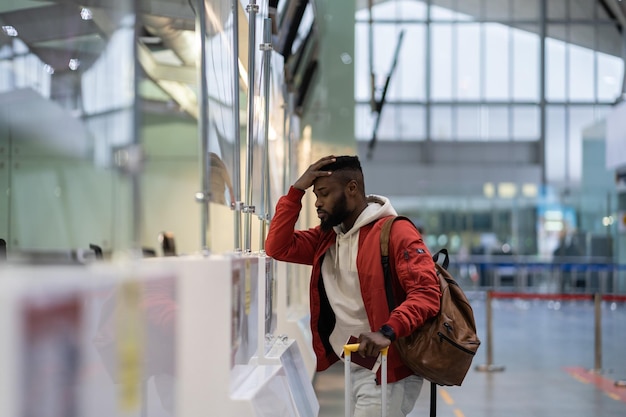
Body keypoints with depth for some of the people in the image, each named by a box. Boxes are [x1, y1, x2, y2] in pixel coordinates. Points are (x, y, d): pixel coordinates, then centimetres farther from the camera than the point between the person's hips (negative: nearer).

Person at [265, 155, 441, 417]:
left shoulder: (396, 232, -13)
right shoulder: (325, 238, 12)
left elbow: (426, 293, -21)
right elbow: (277, 248, 4)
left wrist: (387, 332, -37)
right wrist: (296, 190, -2)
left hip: (387, 369, -7)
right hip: (343, 366, 8)